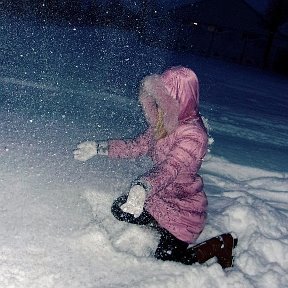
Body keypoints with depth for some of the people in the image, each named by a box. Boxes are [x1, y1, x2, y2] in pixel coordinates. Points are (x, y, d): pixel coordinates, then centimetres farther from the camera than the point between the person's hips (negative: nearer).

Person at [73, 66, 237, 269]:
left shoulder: (194, 134, -31)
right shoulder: (166, 122, -4)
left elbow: (169, 169, -44)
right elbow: (138, 146, 6)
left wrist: (142, 187, -63)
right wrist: (99, 148, 2)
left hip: (184, 207, -8)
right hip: (160, 197, 9)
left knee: (166, 262, 0)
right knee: (120, 210, 14)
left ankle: (222, 244, 16)